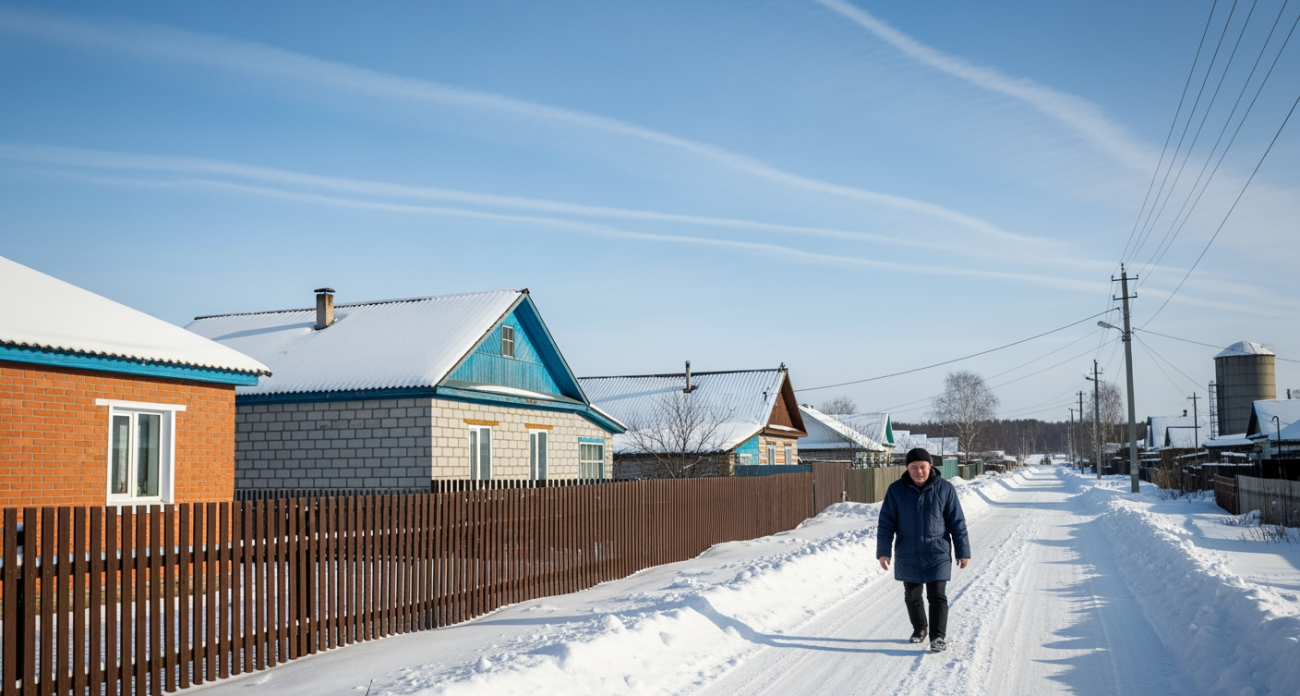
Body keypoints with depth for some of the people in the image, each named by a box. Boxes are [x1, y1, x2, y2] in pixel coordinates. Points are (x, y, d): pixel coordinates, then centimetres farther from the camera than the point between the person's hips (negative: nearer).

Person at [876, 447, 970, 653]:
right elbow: (886, 522, -2)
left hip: (937, 554, -2)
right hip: (907, 555, 2)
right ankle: (919, 628, 35)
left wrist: (963, 551, -1)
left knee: (937, 596, -6)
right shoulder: (896, 490, -4)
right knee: (912, 596, 15)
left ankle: (938, 637, 1)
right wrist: (883, 551, -6)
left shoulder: (944, 489, -6)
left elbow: (957, 522, -1)